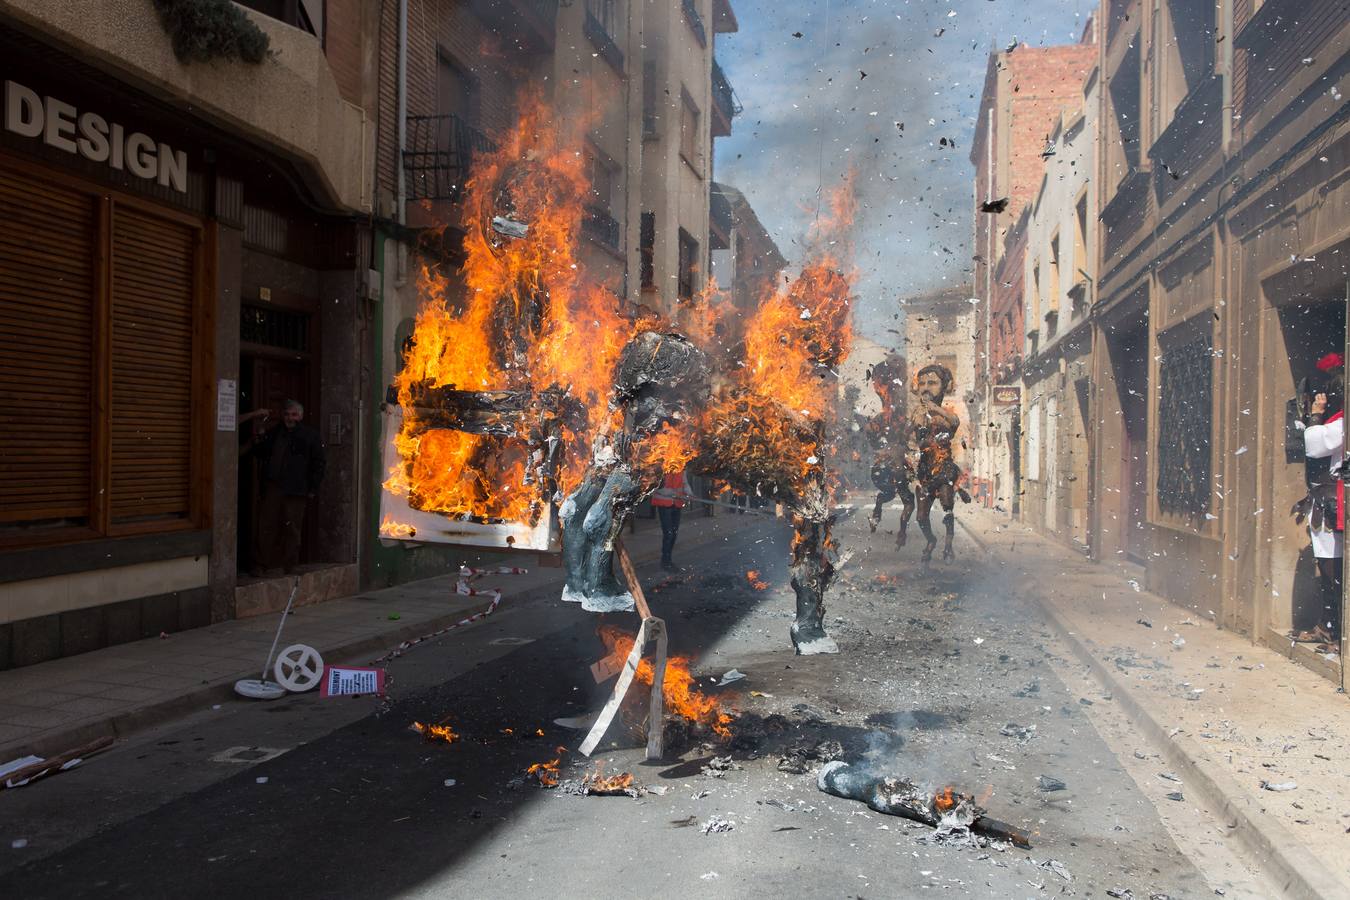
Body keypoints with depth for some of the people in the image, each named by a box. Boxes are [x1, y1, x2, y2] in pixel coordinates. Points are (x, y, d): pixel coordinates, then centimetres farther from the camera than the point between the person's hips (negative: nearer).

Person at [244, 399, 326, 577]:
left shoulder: (310, 436, 3)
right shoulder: (274, 433, 16)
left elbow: (318, 464, 1)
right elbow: (261, 452, 30)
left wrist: (312, 489, -4)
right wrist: (253, 446, 9)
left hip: (295, 492, -4)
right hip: (272, 488, 4)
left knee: (291, 529, 1)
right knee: (266, 526, 3)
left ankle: (285, 565, 10)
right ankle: (262, 564, 9)